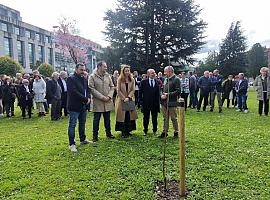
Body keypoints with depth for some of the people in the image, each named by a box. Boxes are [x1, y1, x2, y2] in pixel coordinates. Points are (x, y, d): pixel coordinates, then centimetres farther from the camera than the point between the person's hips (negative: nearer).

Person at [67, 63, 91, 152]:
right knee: (72, 125, 0)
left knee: (82, 124, 18)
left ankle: (83, 139, 32)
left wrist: (88, 98, -7)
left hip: (83, 105, 8)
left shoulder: (84, 79, 13)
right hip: (74, 106, -8)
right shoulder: (71, 79, -12)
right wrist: (85, 99, -18)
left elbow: (88, 90, 14)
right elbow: (74, 92, -21)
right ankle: (72, 144, 6)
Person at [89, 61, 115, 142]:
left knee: (107, 119, 15)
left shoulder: (108, 76, 8)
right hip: (97, 102, -4)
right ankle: (95, 136, 16)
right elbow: (92, 89, -13)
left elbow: (112, 87, 8)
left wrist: (109, 96, -7)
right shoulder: (92, 76, -6)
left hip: (108, 102, 4)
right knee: (96, 119, 5)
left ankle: (108, 133, 29)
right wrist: (101, 97, -17)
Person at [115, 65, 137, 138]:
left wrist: (128, 97, -12)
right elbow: (118, 91, -4)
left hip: (130, 100, 2)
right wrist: (124, 98, -12)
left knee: (129, 115, 1)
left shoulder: (132, 80, 7)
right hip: (121, 100, -2)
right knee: (122, 115, -2)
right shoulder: (120, 79, 0)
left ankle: (128, 131, 10)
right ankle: (123, 132, 4)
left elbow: (133, 90, 2)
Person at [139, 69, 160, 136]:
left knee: (155, 118, 11)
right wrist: (141, 101, -6)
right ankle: (145, 131, 23)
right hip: (146, 103, -2)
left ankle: (155, 130, 26)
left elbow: (158, 92, 5)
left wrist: (158, 101, -4)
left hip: (155, 103, 2)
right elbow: (140, 92, -1)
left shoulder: (157, 82, 5)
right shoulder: (143, 82, -1)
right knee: (146, 118, 9)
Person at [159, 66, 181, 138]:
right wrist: (162, 95, 2)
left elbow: (178, 91, -16)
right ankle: (164, 132, 22)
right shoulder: (166, 79, 15)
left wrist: (168, 95, -18)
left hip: (172, 103, -7)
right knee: (165, 118, 13)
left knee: (174, 118, 5)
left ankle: (176, 132, 18)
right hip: (164, 102, 7)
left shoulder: (176, 79, -9)